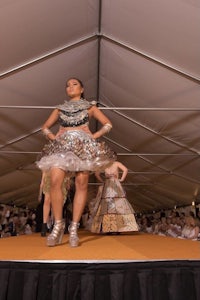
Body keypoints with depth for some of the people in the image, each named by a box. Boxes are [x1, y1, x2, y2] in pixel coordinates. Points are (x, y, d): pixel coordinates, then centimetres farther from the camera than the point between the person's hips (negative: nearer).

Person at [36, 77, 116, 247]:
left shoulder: (90, 107, 18)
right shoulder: (59, 109, 23)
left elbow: (108, 124, 15)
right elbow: (45, 127, 27)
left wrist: (95, 136, 0)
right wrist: (53, 136, 7)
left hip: (84, 146, -1)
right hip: (62, 145, 2)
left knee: (81, 185, -10)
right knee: (55, 181, -19)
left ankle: (74, 228, -3)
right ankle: (58, 225, -9)